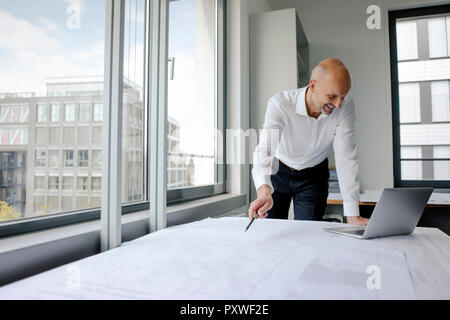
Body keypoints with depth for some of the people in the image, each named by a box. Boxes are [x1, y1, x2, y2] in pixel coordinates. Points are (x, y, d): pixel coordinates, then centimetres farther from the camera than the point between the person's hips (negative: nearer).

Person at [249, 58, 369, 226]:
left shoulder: (346, 106, -23)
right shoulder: (280, 104, -30)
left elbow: (346, 158, -23)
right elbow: (265, 149, -43)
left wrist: (352, 216, -27)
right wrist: (264, 191, -63)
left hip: (314, 176, 2)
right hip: (278, 172, -1)